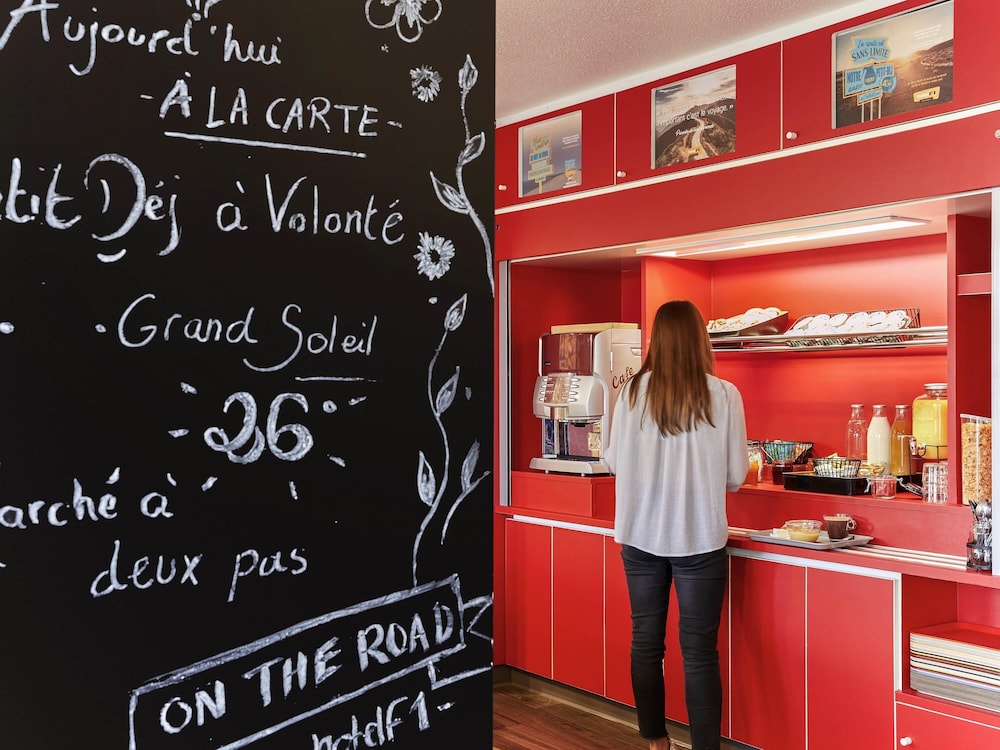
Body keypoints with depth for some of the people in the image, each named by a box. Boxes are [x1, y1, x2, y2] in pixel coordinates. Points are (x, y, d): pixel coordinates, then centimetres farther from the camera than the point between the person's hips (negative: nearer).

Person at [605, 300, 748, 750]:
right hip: (699, 539, -2)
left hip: (640, 535, 2)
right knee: (699, 650, 5)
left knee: (646, 642, 15)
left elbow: (615, 463, 6)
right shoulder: (723, 395, -9)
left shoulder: (632, 392, -5)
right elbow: (735, 477, -2)